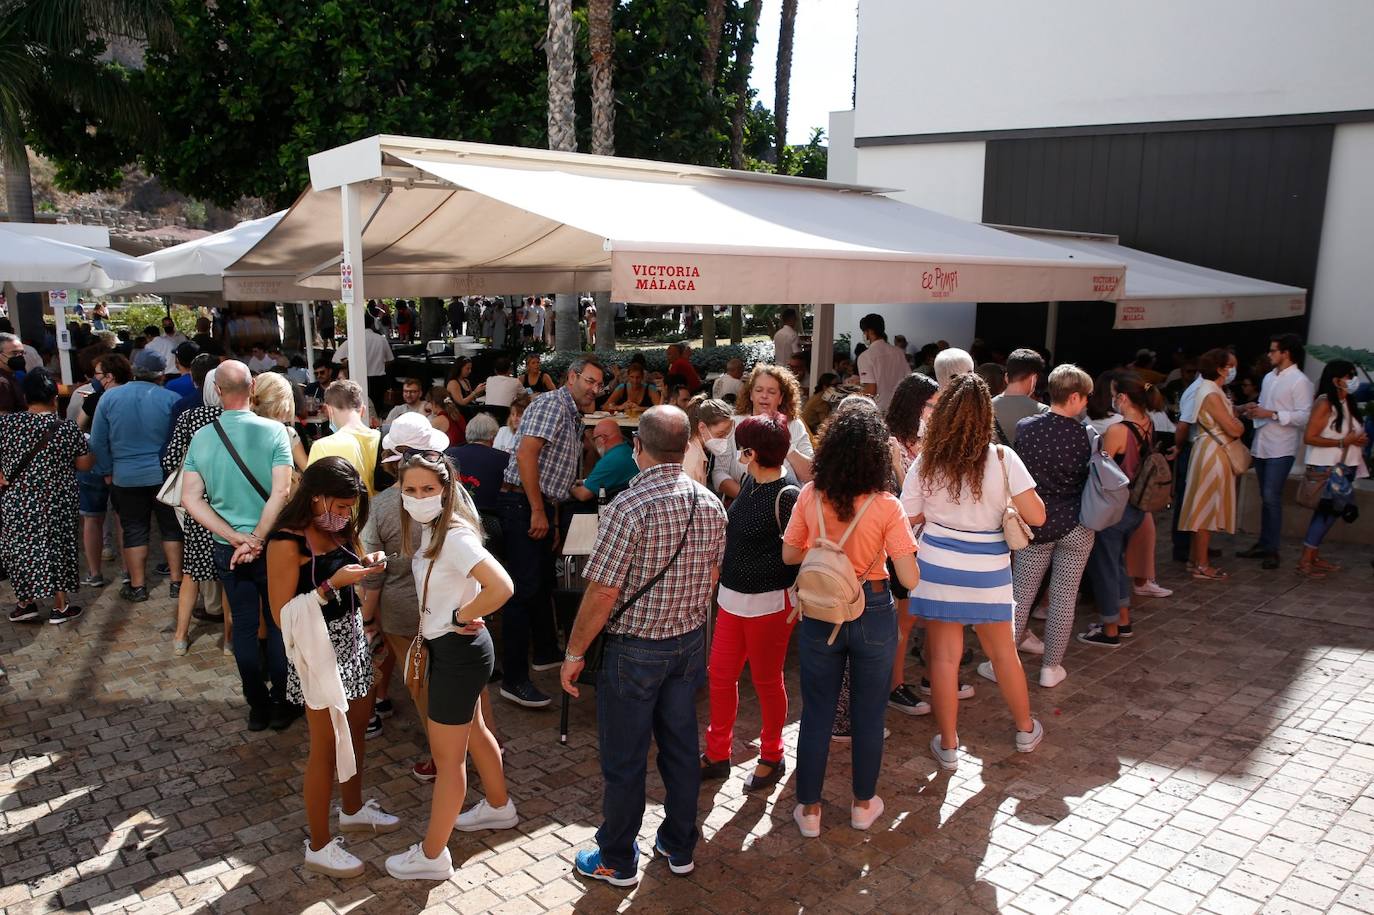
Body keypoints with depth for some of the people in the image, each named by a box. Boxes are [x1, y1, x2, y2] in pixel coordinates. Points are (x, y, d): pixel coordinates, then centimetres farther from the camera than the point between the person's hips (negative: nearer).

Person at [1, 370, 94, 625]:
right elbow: (84, 464, -3)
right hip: (56, 504, -1)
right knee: (58, 550, 11)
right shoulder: (68, 429, -11)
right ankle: (60, 608, 19)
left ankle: (25, 604, 25)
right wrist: (93, 449, 15)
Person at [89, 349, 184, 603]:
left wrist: (109, 470, 11)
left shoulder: (109, 398, -4)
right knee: (172, 528, 11)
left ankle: (137, 586, 18)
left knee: (134, 531, 12)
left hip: (126, 477, 1)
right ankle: (177, 582, 16)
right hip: (165, 475, -1)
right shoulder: (171, 399, -11)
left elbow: (98, 442, 1)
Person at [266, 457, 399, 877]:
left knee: (356, 728, 21)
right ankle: (319, 846, 20)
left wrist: (368, 564, -5)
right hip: (319, 652, -8)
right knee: (327, 745, 3)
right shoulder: (287, 543, -20)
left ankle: (353, 810, 42)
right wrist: (333, 584, -29)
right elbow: (283, 615, -21)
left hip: (352, 642, 8)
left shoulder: (339, 530, 1)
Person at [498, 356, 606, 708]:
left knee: (543, 582, 21)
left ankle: (545, 652, 37)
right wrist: (537, 511, -23)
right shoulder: (551, 404, -12)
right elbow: (526, 454, -22)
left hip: (541, 507, 10)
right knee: (524, 589, -9)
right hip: (523, 506, -10)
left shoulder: (573, 417, 18)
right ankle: (514, 680, -4)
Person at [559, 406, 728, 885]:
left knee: (624, 760, 10)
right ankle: (679, 846, 34)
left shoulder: (629, 507, -23)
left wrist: (574, 653, -10)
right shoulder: (711, 504, -3)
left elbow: (602, 594, -21)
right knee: (682, 747, 18)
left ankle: (617, 861, 26)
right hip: (690, 643, 6)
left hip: (635, 650, -6)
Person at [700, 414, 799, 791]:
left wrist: (797, 602, -18)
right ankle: (717, 754, 29)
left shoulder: (787, 496, -20)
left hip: (769, 603, -8)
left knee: (766, 681, 10)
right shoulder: (750, 483, 4)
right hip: (732, 597, 8)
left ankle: (772, 757, 31)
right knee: (720, 674, 13)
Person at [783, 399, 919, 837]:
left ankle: (809, 808, 27)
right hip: (873, 614, -1)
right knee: (868, 714, 18)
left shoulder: (810, 496, -11)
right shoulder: (886, 506, -17)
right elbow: (909, 578, -16)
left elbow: (790, 554, 0)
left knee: (816, 713, 15)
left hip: (820, 613, 1)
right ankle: (864, 803, 34)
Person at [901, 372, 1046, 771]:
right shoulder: (1002, 459, -11)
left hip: (938, 570, 0)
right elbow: (1036, 516, -10)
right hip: (988, 574, 1)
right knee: (1003, 652, 19)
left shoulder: (926, 463, -8)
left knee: (944, 656, 9)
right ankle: (1026, 730, 39)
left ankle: (947, 745, 19)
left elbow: (910, 518, -1)